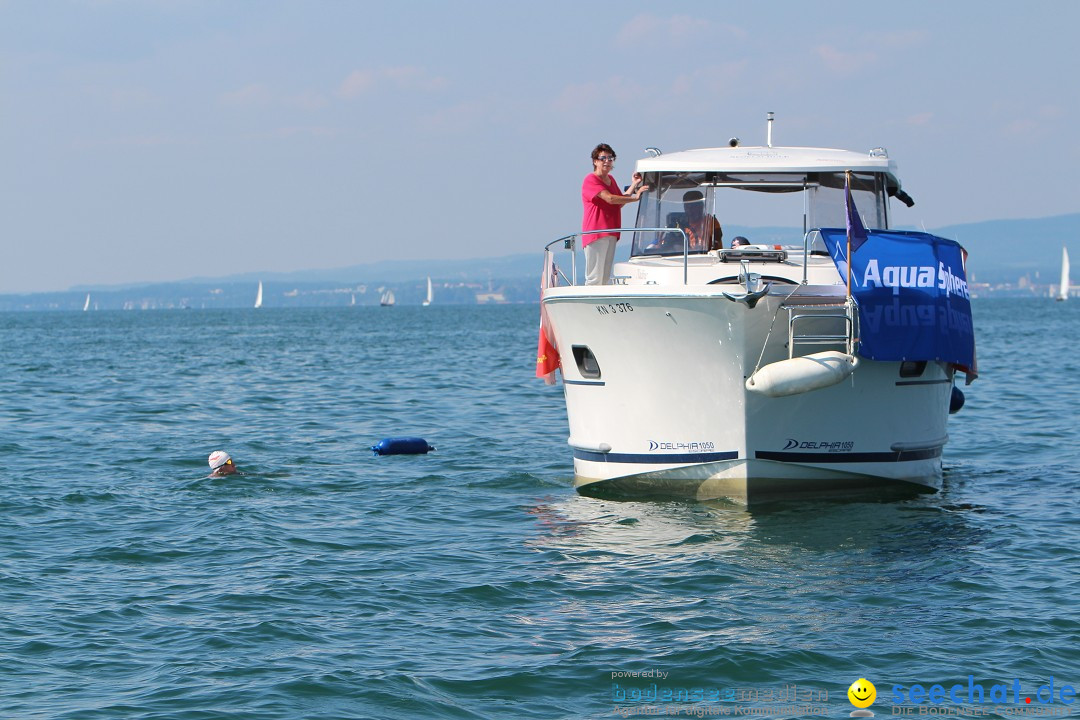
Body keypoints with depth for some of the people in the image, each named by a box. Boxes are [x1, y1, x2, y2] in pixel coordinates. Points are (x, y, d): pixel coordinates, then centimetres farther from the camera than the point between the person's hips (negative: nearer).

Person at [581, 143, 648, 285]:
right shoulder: (591, 180, -10)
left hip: (611, 234, 9)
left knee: (605, 277, 10)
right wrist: (635, 197, -22)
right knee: (594, 278, -12)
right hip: (595, 231, -9)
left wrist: (634, 185, 11)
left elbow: (620, 203, 17)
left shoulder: (610, 179, 19)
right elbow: (610, 198, -22)